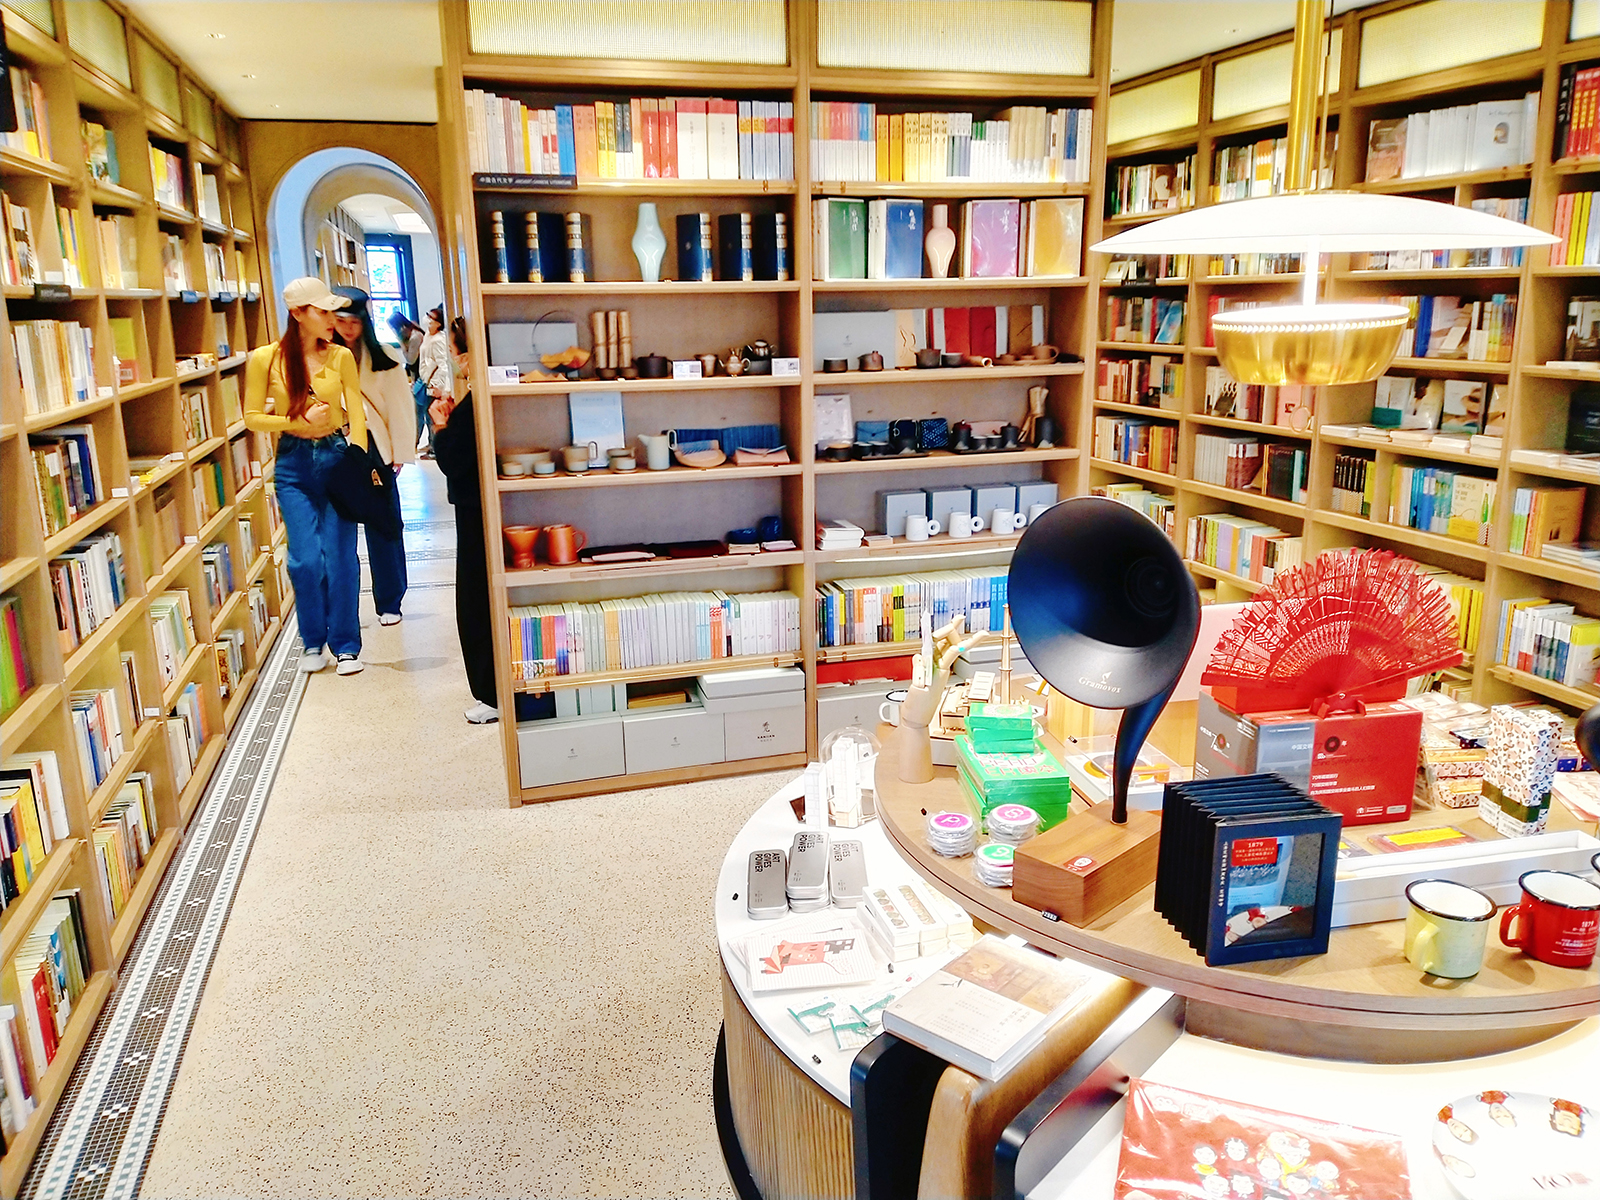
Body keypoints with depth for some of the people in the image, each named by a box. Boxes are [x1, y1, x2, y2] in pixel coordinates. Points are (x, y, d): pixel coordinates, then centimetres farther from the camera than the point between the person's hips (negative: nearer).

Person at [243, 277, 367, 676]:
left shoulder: (341, 357, 0)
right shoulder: (264, 359, -2)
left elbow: (356, 414, -4)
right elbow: (252, 418, 2)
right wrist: (300, 422, -11)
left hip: (337, 456, 0)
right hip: (293, 463, 0)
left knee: (340, 557, 1)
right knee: (306, 559, -2)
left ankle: (345, 644, 16)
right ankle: (313, 641, 20)